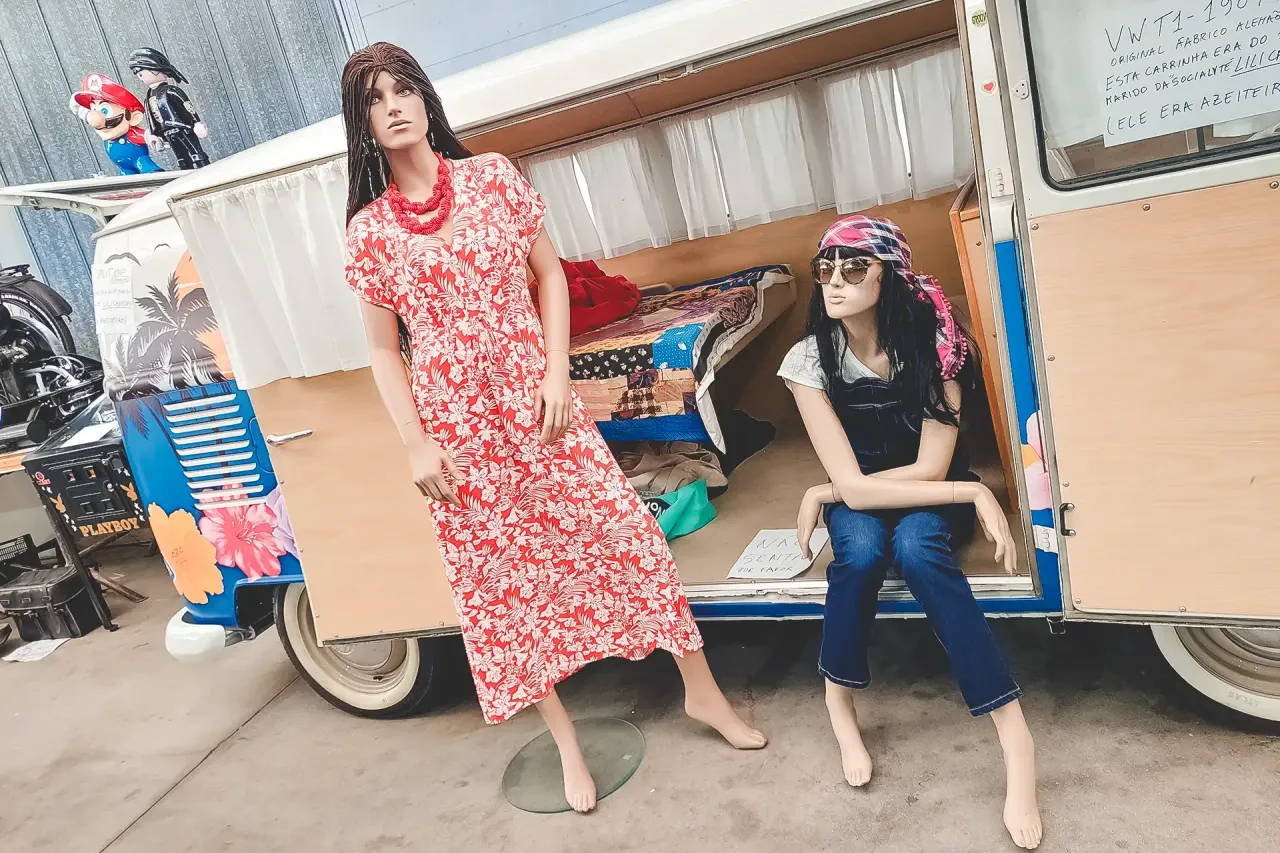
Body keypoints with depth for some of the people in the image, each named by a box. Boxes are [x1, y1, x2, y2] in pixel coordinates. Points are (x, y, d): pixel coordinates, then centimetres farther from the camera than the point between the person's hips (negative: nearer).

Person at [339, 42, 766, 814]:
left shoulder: (494, 176, 2)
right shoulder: (369, 231, 1)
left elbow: (550, 274, 4)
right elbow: (384, 351, 2)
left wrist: (557, 374, -7)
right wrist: (416, 444, -6)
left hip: (534, 398, 0)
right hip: (457, 420, 0)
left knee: (622, 531, 1)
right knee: (503, 575, 7)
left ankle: (702, 691, 21)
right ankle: (567, 740, 25)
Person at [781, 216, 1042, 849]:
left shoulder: (932, 340, -21)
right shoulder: (810, 359, -20)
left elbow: (931, 468, -21)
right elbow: (854, 486, -26)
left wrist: (824, 493, -22)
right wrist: (976, 495, -30)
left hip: (930, 490, 0)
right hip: (858, 498, 1)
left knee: (914, 544, -34)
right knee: (862, 547, -33)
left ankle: (1014, 735, -28)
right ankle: (838, 700, -8)